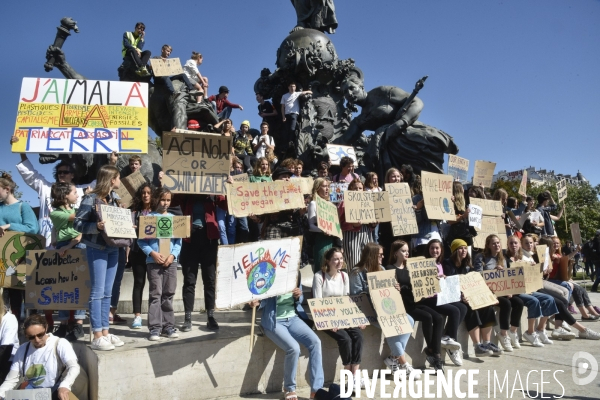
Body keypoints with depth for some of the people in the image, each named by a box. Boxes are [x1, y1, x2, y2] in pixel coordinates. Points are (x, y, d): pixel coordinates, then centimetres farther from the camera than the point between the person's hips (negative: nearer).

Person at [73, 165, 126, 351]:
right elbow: (77, 223, -12)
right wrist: (96, 226, -25)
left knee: (107, 292, 11)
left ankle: (105, 332, 19)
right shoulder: (91, 198, -10)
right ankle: (97, 337, 3)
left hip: (113, 248, 7)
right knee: (98, 292, -3)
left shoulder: (115, 198, 9)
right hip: (97, 248, -7)